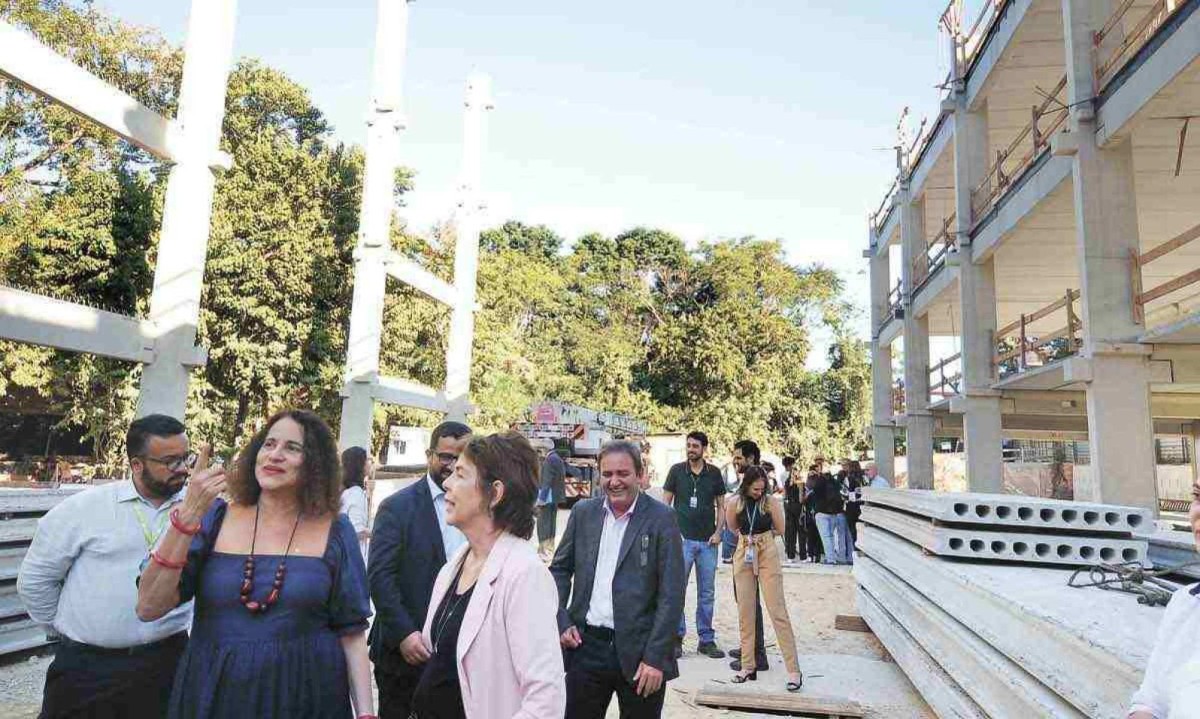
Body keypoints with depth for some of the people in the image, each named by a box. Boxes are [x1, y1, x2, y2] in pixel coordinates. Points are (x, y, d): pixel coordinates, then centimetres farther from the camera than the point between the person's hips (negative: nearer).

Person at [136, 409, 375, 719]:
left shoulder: (335, 533, -6)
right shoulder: (215, 518, -3)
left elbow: (351, 632, -3)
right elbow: (148, 609, -9)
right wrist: (187, 517, -17)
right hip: (213, 692, 1)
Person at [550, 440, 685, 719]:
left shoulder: (661, 518, -8)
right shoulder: (583, 512, 3)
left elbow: (671, 594, -9)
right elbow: (560, 569, 11)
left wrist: (656, 657, -14)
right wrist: (561, 622, -1)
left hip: (638, 651, -3)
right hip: (586, 645, 3)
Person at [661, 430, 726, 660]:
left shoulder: (714, 473, 4)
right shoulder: (677, 471, 0)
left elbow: (721, 505, 11)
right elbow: (666, 503, 3)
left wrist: (718, 532, -2)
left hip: (708, 542, 2)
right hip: (682, 538, -2)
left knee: (707, 593, 9)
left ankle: (706, 639, 20)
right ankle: (676, 637, 12)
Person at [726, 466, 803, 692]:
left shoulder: (771, 502, -8)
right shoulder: (735, 503, -3)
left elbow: (780, 530, 3)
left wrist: (761, 536, 9)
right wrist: (749, 536, 9)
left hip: (768, 556, -3)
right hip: (743, 556, 3)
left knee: (778, 611, -5)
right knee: (745, 612, 7)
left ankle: (794, 670, -1)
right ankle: (748, 666, 18)